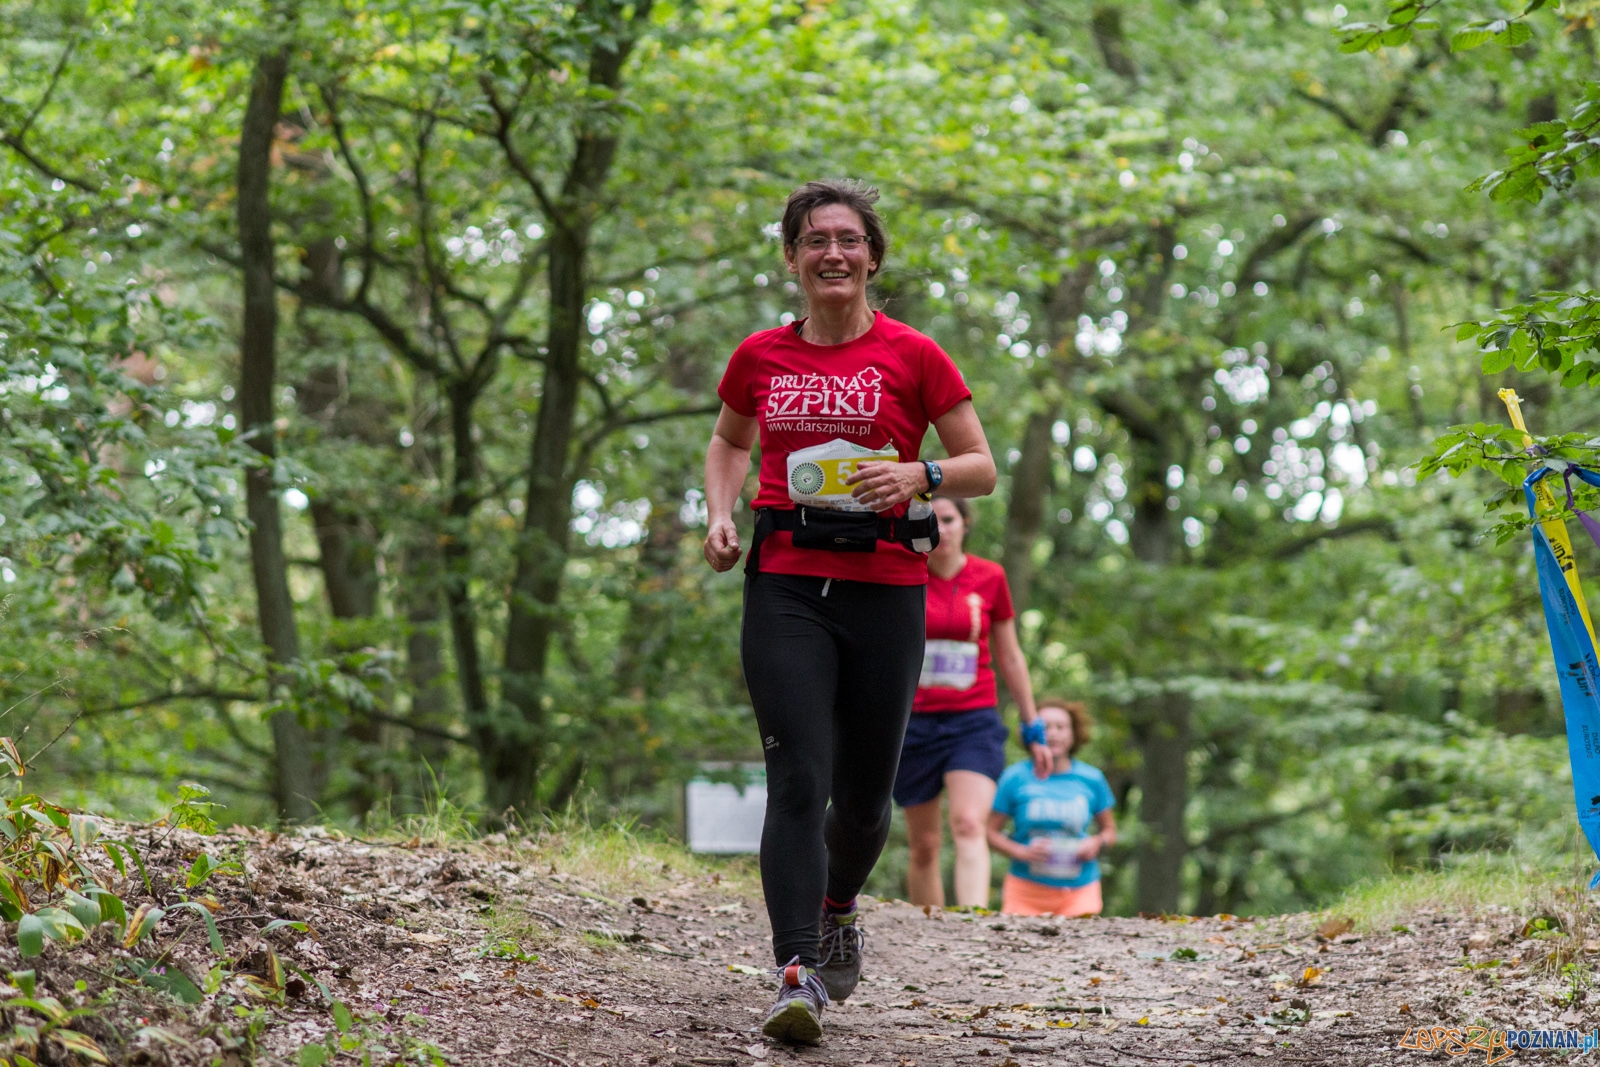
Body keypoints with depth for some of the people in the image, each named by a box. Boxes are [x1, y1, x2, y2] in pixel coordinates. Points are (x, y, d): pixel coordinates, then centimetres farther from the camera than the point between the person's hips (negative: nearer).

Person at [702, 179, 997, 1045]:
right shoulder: (761, 356, 8)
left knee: (863, 796, 9)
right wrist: (720, 515, 9)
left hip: (884, 587, 0)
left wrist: (917, 475, -16)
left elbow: (982, 469, 4)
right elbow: (730, 440, 27)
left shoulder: (912, 356, 1)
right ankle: (797, 976, -20)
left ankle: (838, 908, 41)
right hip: (786, 585, 0)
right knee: (798, 779, -15)